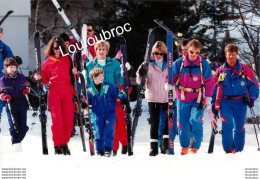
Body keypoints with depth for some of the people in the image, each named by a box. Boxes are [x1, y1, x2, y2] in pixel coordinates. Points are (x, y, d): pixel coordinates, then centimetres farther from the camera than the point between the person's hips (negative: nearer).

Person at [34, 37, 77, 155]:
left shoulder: (67, 59, 16)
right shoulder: (48, 62, 10)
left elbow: (71, 74, 24)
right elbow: (45, 80, 10)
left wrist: (74, 72, 3)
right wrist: (39, 78, -10)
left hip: (67, 91, 2)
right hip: (54, 91, -2)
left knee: (68, 119, -2)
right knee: (57, 119, -9)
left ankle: (65, 144, 10)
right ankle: (57, 145, -3)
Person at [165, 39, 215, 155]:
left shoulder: (203, 65, -2)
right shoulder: (179, 63, -1)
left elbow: (209, 82, 3)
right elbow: (172, 76, 4)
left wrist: (208, 98, -1)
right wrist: (168, 84, -19)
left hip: (197, 99, -2)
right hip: (182, 99, 2)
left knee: (195, 122, -16)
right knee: (183, 123, 6)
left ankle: (195, 147, -7)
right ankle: (184, 147, 22)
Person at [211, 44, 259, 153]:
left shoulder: (244, 69, 3)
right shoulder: (220, 71, 6)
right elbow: (214, 88, 12)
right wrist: (214, 104, 7)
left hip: (240, 102, 0)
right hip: (225, 102, 0)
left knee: (239, 128, 6)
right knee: (227, 125, -16)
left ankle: (238, 150, 18)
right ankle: (228, 150, -16)